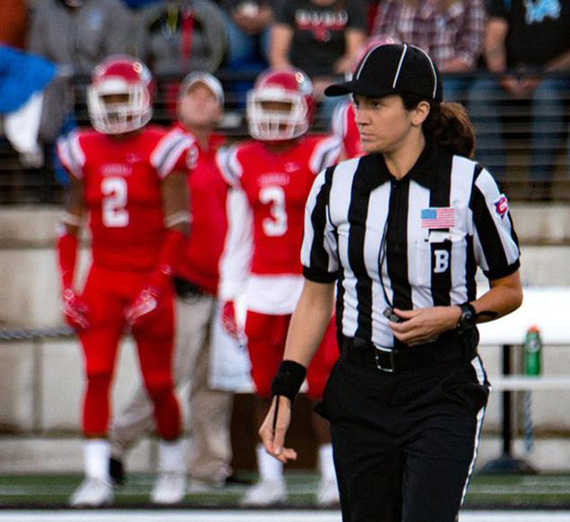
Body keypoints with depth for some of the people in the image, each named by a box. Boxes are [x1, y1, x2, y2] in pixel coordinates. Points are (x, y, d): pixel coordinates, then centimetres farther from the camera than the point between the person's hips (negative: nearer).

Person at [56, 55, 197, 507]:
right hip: (102, 279, 3)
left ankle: (173, 469, 25)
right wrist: (67, 287, 3)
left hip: (150, 279, -3)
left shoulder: (162, 151, -6)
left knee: (158, 383, 5)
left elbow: (179, 227, -9)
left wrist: (156, 286, -16)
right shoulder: (85, 153, 7)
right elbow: (70, 226, 12)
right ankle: (97, 476, -11)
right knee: (97, 376, -10)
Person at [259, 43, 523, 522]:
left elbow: (509, 291, 5)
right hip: (359, 389, 4)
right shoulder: (336, 186, 4)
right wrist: (284, 393, 4)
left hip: (444, 391, -4)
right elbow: (316, 298, 12)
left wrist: (455, 316, -14)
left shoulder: (469, 185, -6)